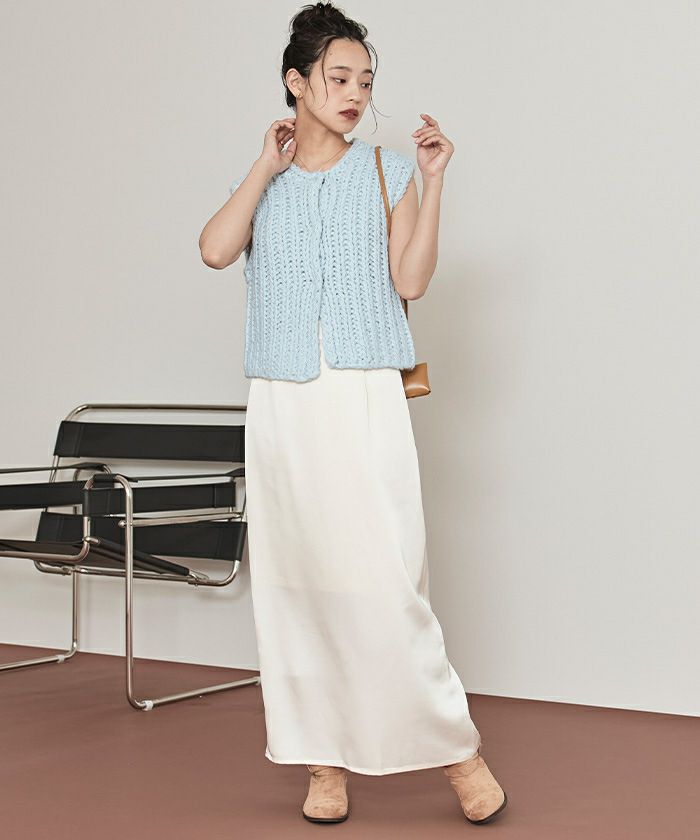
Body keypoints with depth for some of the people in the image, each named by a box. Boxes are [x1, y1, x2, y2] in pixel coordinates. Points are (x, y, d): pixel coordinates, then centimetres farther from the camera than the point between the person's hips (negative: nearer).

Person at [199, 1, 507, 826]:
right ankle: (324, 760, 14)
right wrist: (268, 166, -2)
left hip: (365, 399, -3)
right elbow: (215, 249, -6)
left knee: (385, 580, -11)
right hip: (280, 407, 3)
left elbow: (411, 280, -3)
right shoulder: (260, 182, 13)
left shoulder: (388, 172, 7)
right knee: (295, 581, 4)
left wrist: (434, 182, -6)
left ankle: (458, 749, 2)